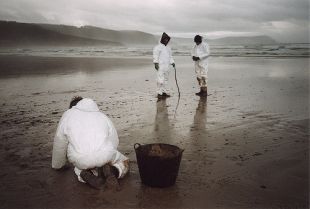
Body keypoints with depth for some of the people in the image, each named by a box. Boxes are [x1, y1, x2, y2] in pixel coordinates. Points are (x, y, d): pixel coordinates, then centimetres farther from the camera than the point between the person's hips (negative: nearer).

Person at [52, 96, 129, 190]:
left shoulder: (68, 114, 20)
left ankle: (86, 174, -3)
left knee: (79, 168, 34)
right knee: (124, 162, 27)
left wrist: (57, 165, 39)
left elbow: (59, 144, 23)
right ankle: (113, 171, -7)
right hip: (105, 156, 0)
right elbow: (114, 141, 26)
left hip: (80, 160, 0)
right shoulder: (102, 116, 26)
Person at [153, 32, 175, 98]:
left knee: (166, 79, 9)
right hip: (160, 66, -8)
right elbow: (155, 56, -9)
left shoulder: (168, 48, 21)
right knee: (160, 80, -12)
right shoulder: (158, 47, -3)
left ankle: (165, 92, 16)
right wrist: (156, 63, -19)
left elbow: (170, 56, 25)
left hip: (166, 66, 8)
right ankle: (159, 93, -9)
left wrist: (172, 62, 12)